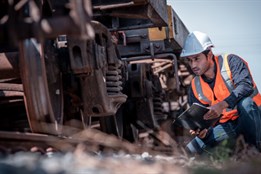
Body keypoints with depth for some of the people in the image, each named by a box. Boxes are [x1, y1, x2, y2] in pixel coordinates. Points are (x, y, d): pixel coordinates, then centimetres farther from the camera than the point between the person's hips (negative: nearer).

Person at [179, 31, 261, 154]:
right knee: (192, 149, -14)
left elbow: (246, 85, -29)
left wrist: (222, 105, -41)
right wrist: (202, 132, -21)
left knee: (245, 102, -39)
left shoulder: (230, 62, -11)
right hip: (227, 124, 4)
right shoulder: (195, 86, 2)